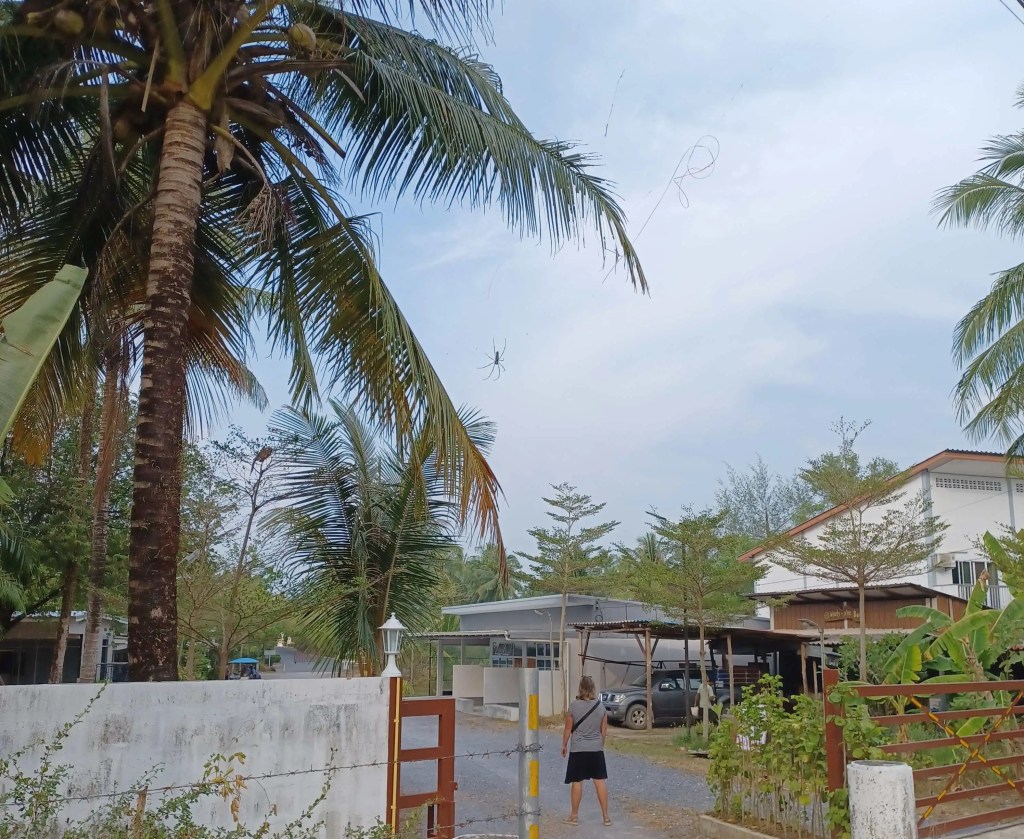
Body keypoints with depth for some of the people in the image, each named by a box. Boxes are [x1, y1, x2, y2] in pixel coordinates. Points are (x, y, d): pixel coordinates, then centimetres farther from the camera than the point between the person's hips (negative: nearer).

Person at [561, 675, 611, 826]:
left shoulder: (574, 705, -12)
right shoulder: (600, 706, -2)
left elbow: (568, 728, -6)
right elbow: (604, 730, 5)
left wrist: (564, 745, 8)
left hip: (578, 749, -2)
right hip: (596, 749, 3)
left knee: (577, 782, 7)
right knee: (600, 781, 7)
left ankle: (574, 816, 17)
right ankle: (606, 816, 9)